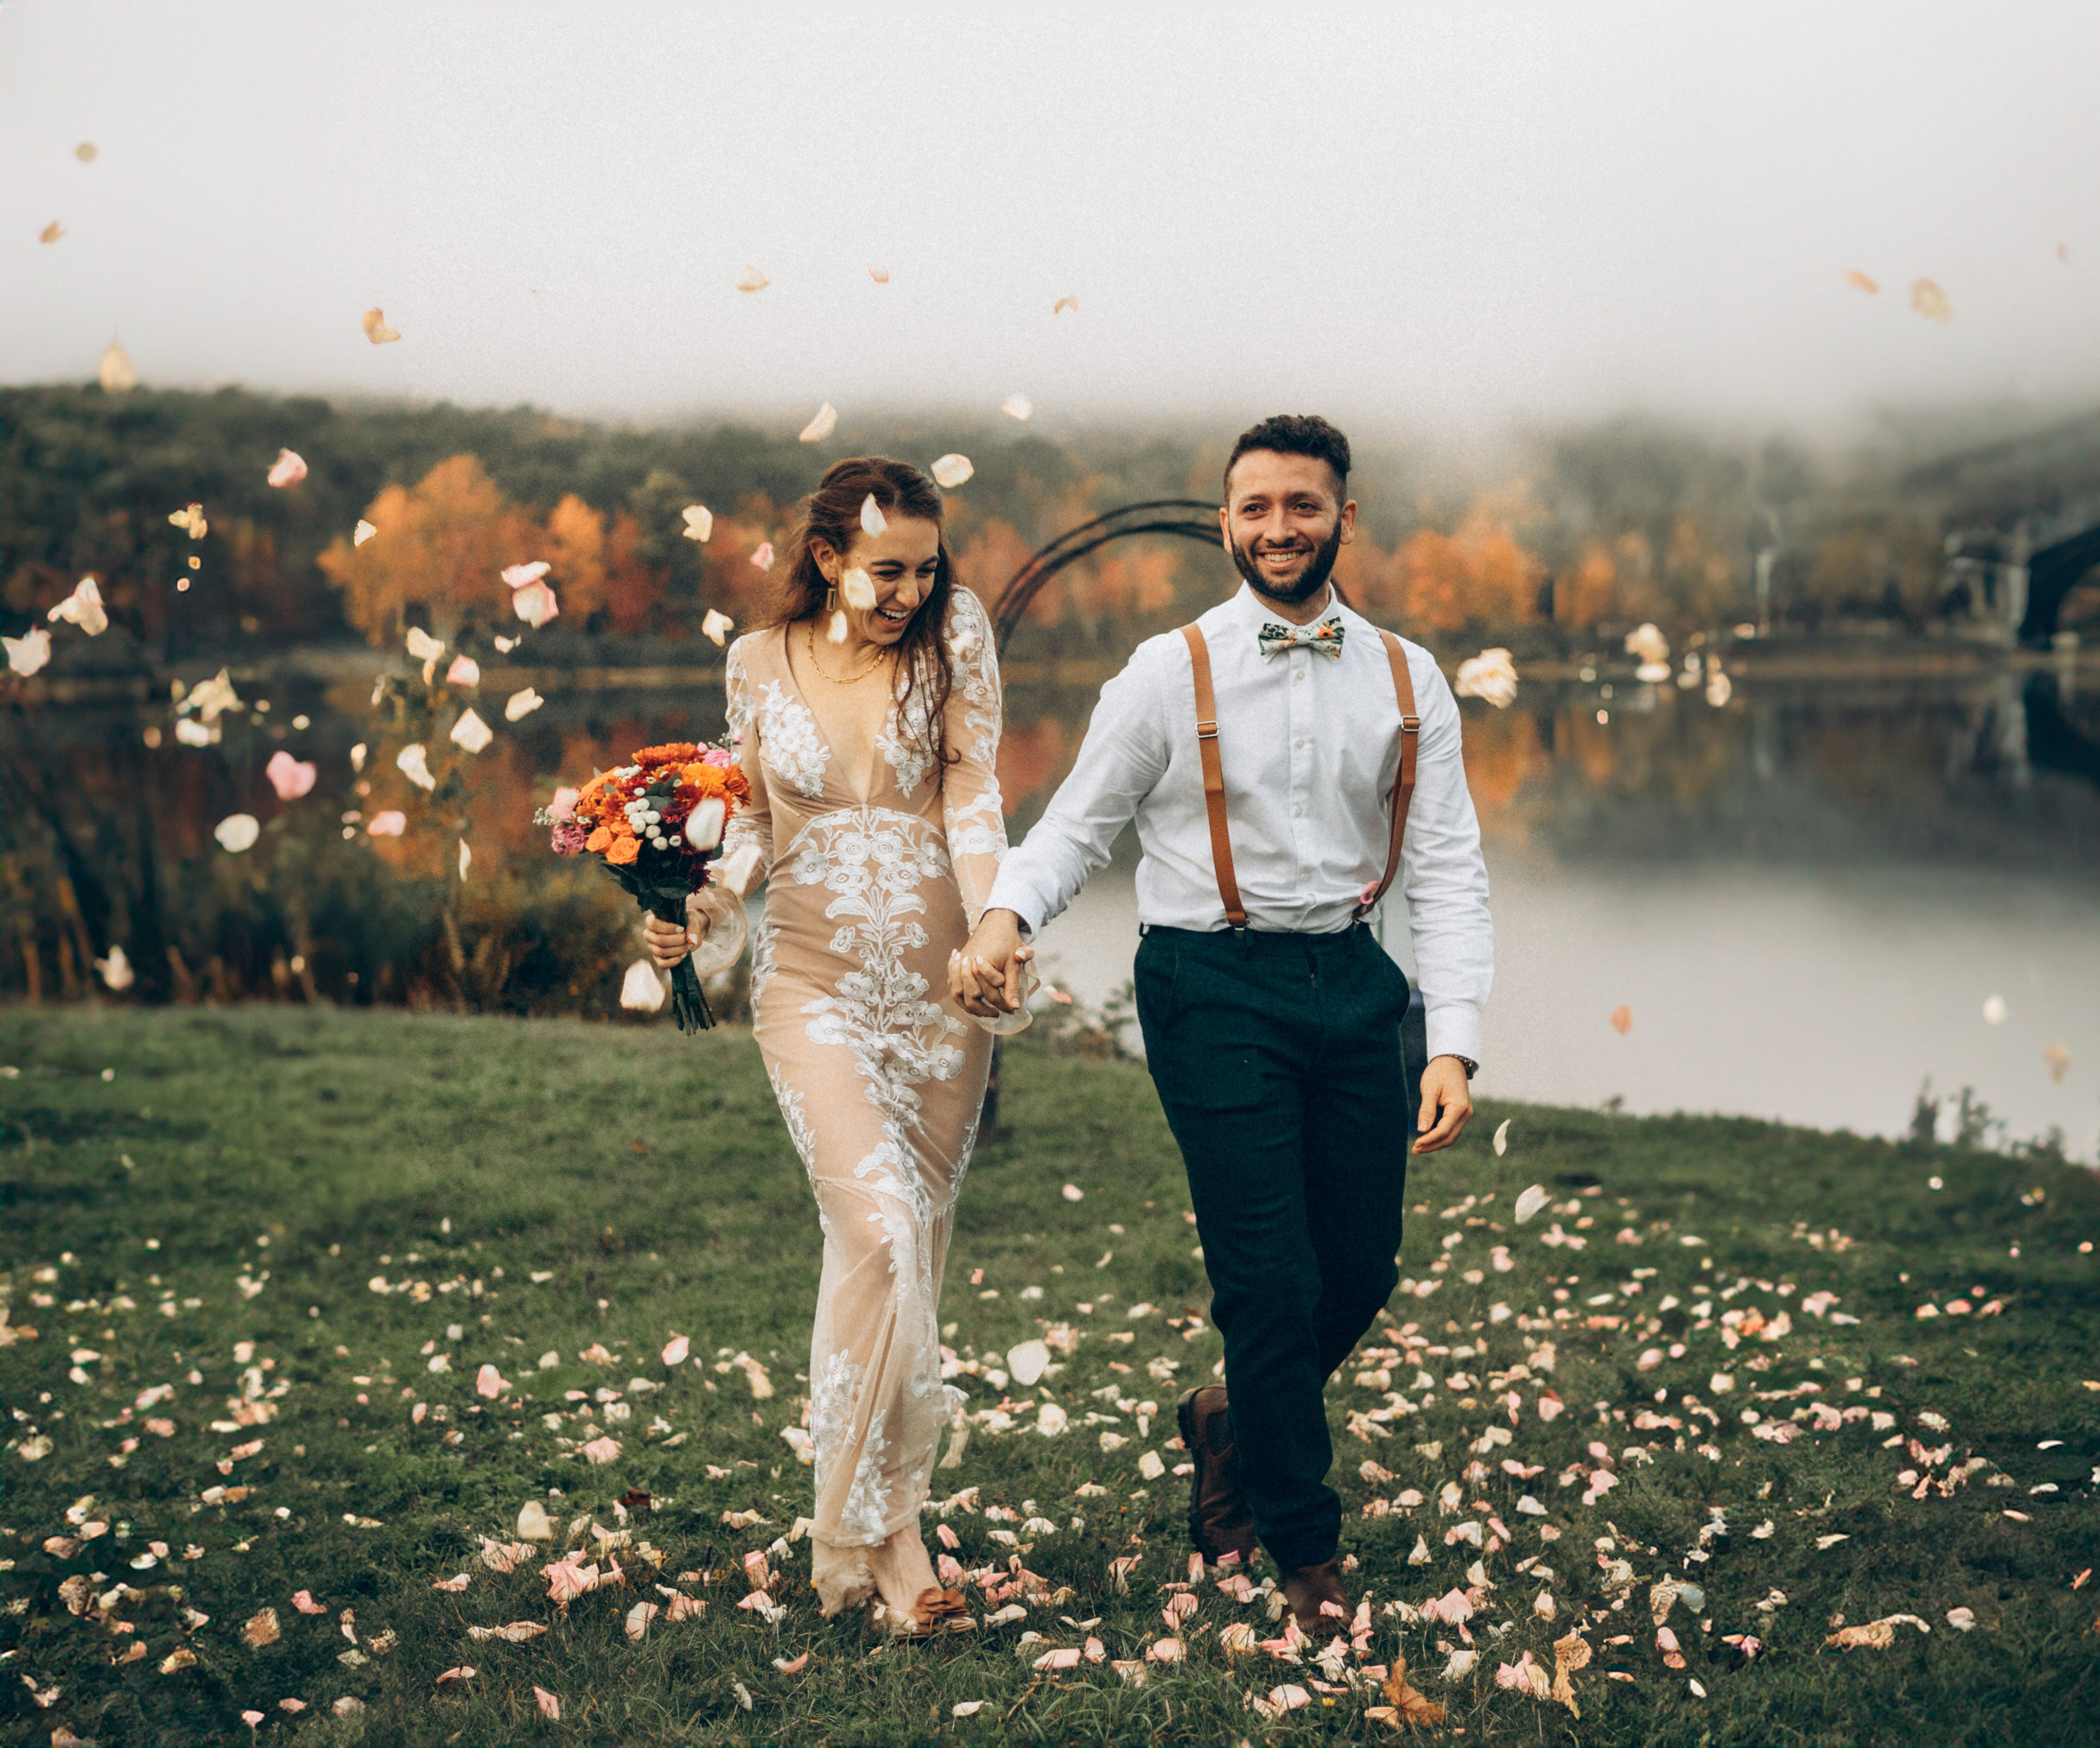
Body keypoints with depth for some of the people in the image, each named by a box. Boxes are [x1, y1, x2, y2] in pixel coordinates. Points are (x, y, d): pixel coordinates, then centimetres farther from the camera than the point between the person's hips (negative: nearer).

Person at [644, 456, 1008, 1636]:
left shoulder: (956, 634, 1)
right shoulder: (762, 663, 4)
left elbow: (973, 798, -6)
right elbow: (759, 825, 12)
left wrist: (994, 932, -20)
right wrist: (702, 909, -7)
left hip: (941, 983, 1)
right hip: (815, 983, -1)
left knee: (911, 1247, 7)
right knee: (879, 1231, -18)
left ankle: (871, 1523, 20)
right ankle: (884, 1536, -10)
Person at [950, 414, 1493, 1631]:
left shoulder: (1407, 682, 6)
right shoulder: (1170, 675, -2)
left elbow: (1448, 872, 2)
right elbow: (1078, 827, 3)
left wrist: (1455, 1046, -10)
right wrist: (1006, 916, -19)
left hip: (1352, 980, 4)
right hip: (1215, 983, -4)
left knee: (1364, 1270, 8)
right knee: (1270, 1276, -5)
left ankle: (1233, 1419, 39)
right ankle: (1306, 1547, 14)